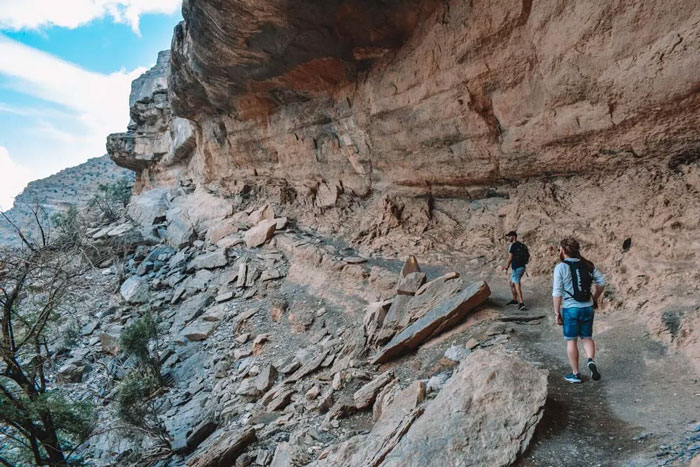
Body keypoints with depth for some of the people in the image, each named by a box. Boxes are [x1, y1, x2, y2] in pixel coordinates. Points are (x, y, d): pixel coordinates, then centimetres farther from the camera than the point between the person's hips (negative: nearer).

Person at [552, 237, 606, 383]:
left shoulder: (560, 267, -12)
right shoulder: (587, 265, 3)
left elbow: (557, 293, -14)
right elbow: (601, 282, 7)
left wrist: (557, 312, -7)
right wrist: (594, 298, 18)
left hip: (570, 309, -4)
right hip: (588, 308, 4)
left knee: (571, 341, 9)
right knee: (587, 337, 19)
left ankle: (575, 374, 16)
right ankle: (591, 360, -6)